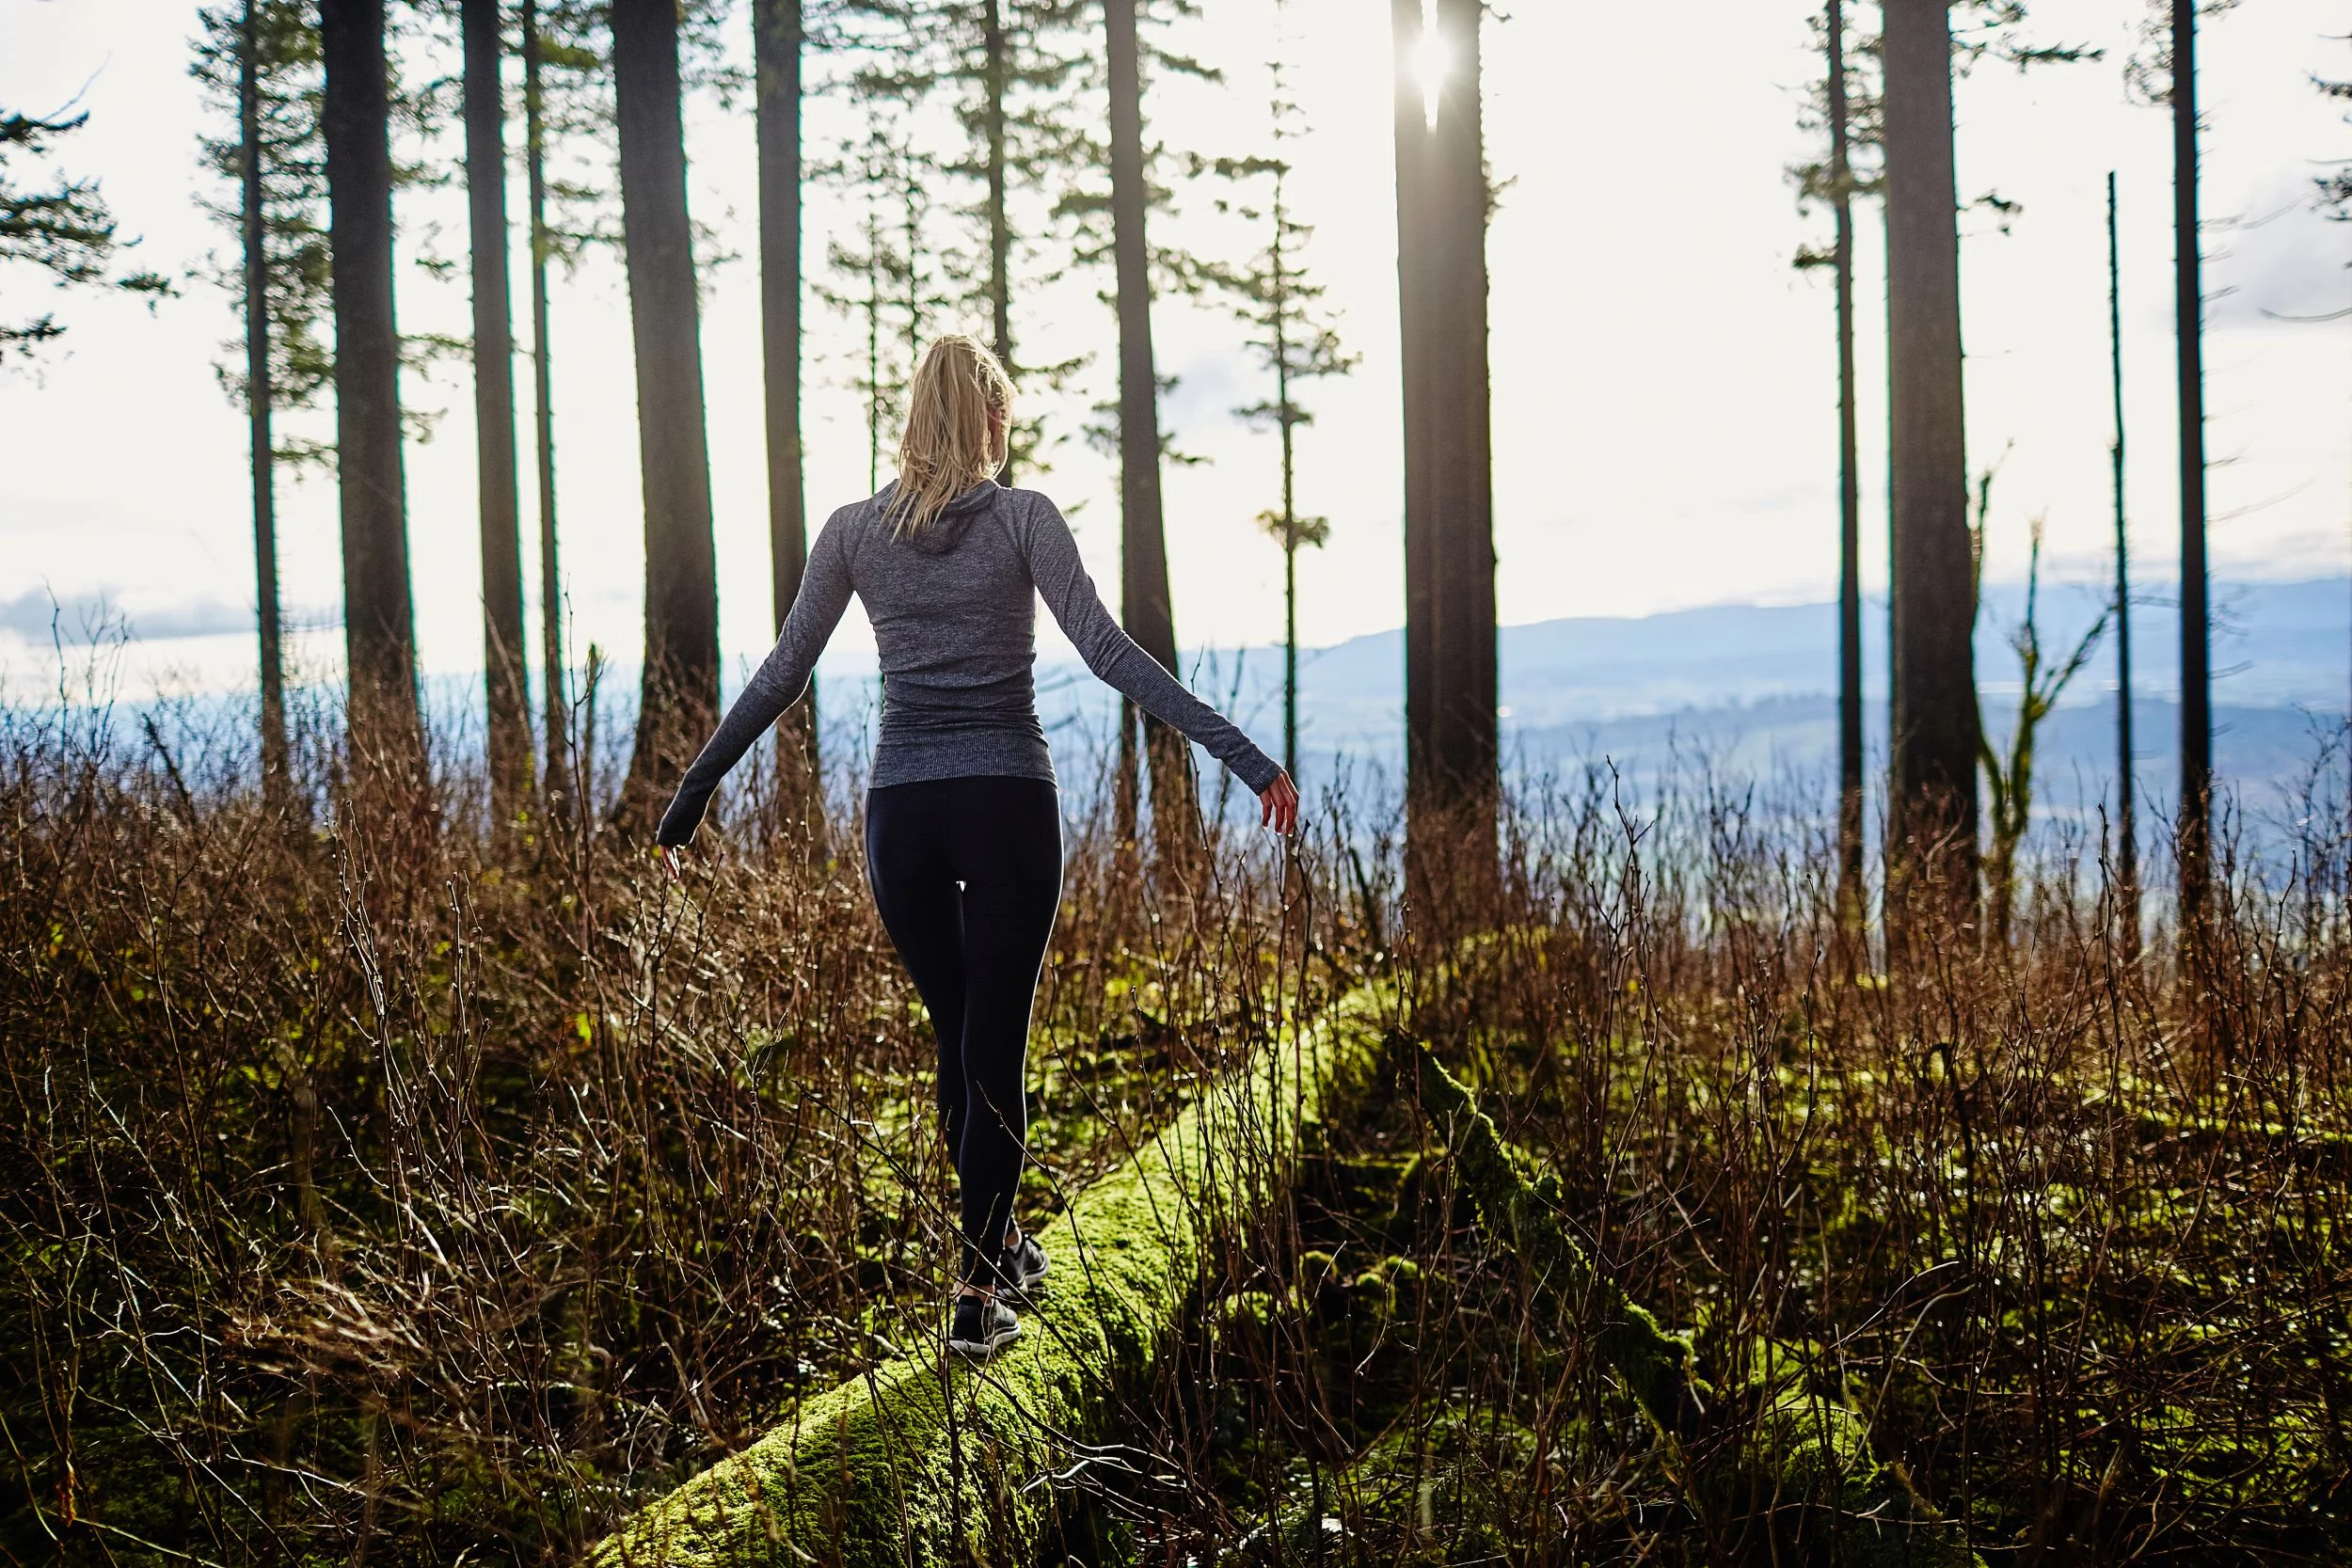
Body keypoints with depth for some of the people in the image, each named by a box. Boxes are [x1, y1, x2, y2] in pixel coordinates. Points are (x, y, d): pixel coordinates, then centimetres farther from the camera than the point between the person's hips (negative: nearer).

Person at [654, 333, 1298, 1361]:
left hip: (901, 812, 3)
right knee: (995, 1053, 3)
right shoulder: (1023, 517, -2)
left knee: (959, 1039, 19)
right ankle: (977, 1297, 2)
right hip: (1010, 806, -2)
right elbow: (1105, 650, -13)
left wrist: (688, 801, 14)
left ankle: (1001, 1249, 32)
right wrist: (1240, 751, -15)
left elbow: (779, 679, 5)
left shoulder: (853, 531, 5)